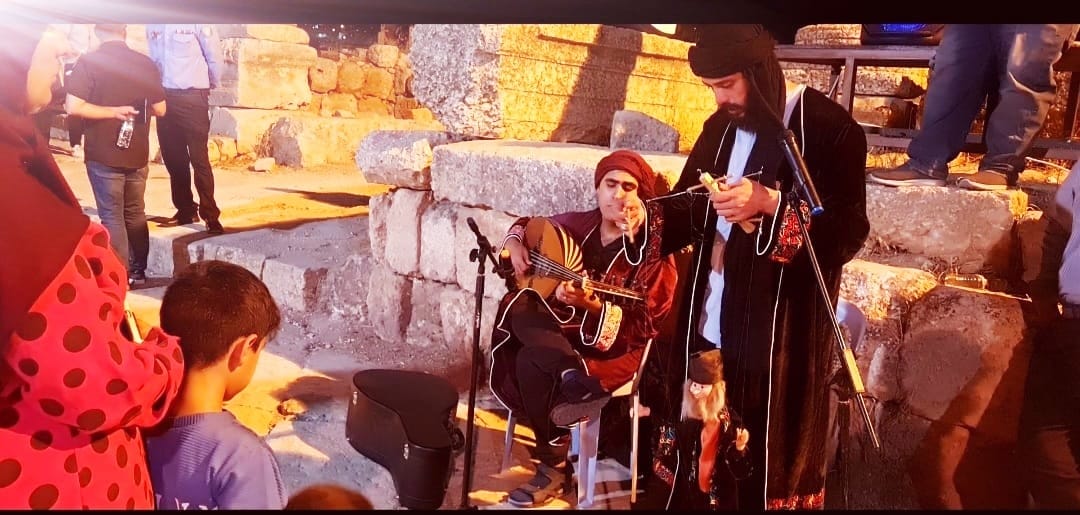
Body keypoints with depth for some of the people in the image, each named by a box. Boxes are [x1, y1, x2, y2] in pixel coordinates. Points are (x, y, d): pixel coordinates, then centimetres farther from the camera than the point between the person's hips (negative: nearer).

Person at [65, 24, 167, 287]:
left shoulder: (89, 62, -9)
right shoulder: (146, 63, 1)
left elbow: (73, 107, -18)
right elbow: (160, 109, 7)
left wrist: (112, 112, -11)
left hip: (104, 155, -4)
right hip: (137, 154, 4)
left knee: (112, 216, 3)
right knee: (135, 214, 16)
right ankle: (138, 272, 23)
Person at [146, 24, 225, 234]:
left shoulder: (197, 21, -8)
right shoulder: (152, 25, 9)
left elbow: (214, 57, -4)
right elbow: (154, 59, 15)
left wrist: (212, 86, 8)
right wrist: (156, 87, 12)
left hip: (192, 96, -6)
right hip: (164, 97, 6)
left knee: (199, 158, -8)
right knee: (173, 159, 10)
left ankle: (211, 216, -4)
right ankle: (185, 211, 22)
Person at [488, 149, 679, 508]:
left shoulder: (652, 249, -12)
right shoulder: (580, 224, 3)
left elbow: (642, 324, -17)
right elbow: (526, 225, 21)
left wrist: (592, 306, -33)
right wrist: (515, 245, -3)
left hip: (616, 345, -6)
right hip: (563, 327, 6)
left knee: (532, 361, -28)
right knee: (518, 306, -23)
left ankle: (554, 466, -13)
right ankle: (576, 380, -37)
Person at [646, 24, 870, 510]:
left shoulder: (829, 129, -7)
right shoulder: (720, 128, 12)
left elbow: (849, 233, -12)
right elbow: (686, 210, 16)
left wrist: (770, 204, -22)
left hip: (781, 334, -5)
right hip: (709, 326, 6)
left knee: (767, 462, 1)